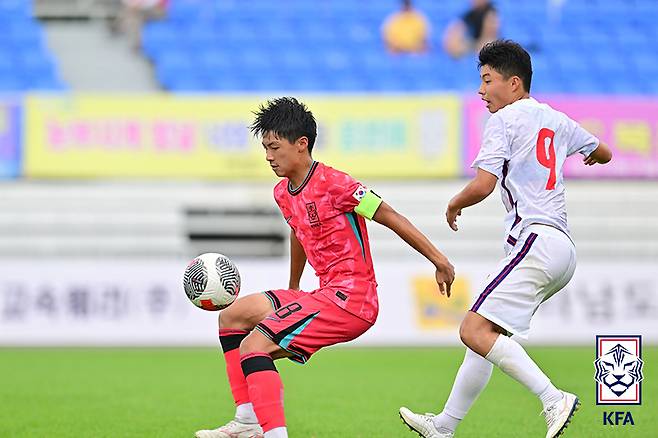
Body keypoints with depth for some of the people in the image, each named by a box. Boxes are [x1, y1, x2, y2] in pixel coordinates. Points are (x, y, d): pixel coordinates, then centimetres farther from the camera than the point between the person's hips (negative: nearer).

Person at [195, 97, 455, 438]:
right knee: (231, 317, 17)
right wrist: (293, 290, 43)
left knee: (253, 346, -21)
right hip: (326, 294, 10)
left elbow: (390, 217, -12)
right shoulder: (283, 194, 12)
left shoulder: (333, 184, -15)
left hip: (351, 299, -10)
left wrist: (439, 261, -12)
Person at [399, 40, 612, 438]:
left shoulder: (504, 120, -3)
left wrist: (454, 205, 8)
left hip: (535, 239, -10)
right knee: (485, 331, 15)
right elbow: (604, 154, 37)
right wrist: (591, 154, 61)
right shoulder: (557, 120, 21)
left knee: (475, 331, -18)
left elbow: (483, 185, -12)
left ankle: (553, 399, -28)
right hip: (563, 249, 10)